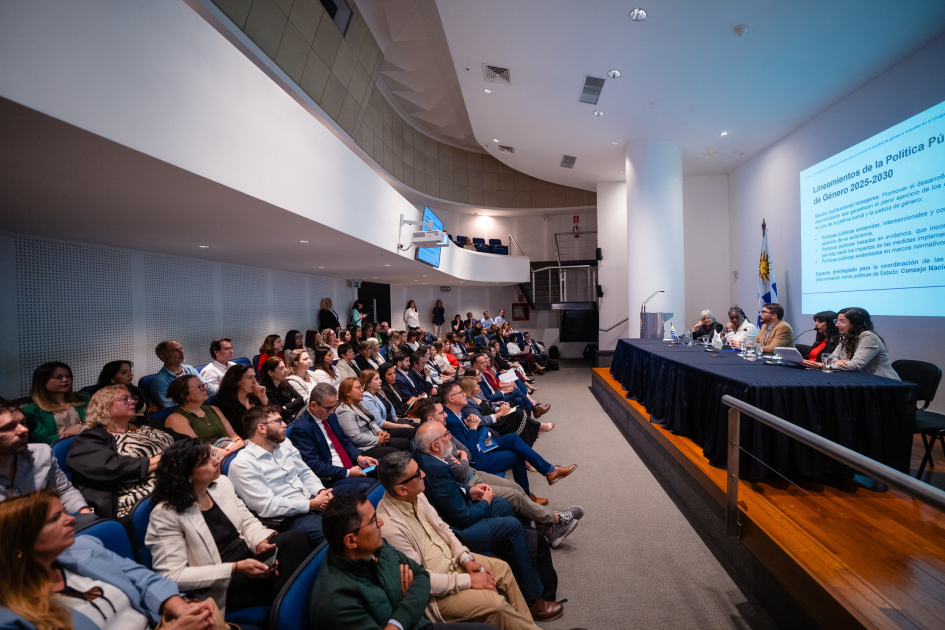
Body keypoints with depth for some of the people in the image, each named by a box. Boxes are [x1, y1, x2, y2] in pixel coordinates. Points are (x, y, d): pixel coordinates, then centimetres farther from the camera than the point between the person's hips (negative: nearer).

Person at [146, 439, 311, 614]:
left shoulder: (221, 484, 2)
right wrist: (235, 568, -24)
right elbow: (173, 576, -19)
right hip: (218, 586, -6)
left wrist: (259, 542, -13)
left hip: (248, 555, 6)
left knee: (296, 538, -20)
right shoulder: (166, 514, -16)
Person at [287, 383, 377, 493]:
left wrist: (358, 457, 0)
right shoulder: (301, 429, -14)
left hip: (351, 467, 9)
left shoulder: (331, 417, 11)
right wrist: (347, 473, -19)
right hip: (329, 480, -9)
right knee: (369, 484, -32)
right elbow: (314, 466, -17)